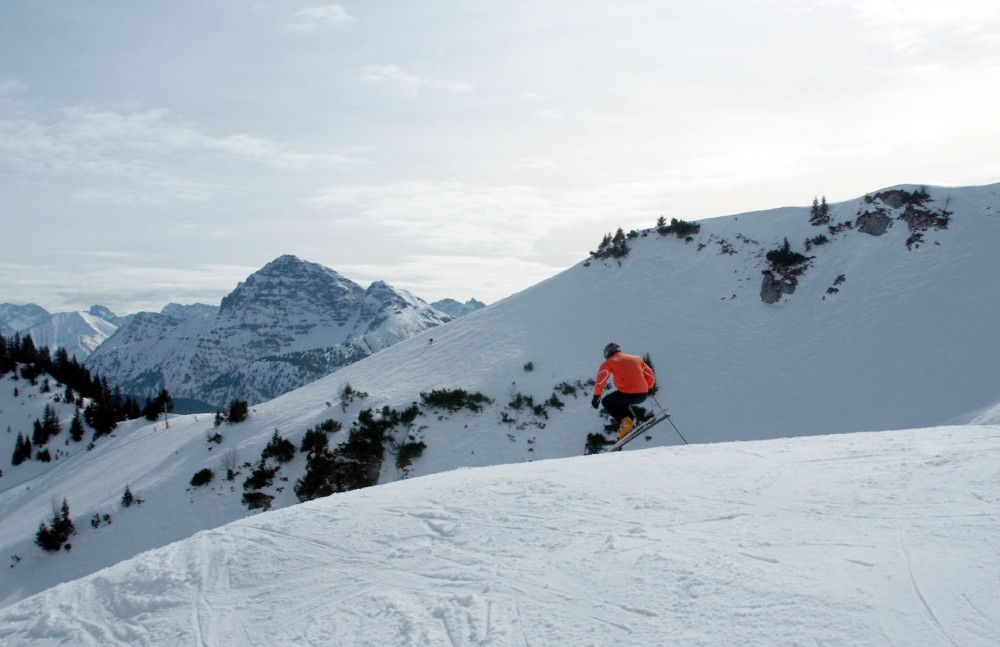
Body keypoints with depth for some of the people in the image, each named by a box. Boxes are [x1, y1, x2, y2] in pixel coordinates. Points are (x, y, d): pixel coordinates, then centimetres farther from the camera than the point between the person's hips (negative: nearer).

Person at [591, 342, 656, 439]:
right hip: (643, 396, 6)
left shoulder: (610, 362, 7)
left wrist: (596, 397, -6)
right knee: (620, 399, 33)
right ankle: (629, 419, 16)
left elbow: (601, 378, -7)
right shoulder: (636, 358, 21)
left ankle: (624, 421, -1)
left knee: (607, 402, 20)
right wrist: (648, 388, 36)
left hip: (629, 395, -6)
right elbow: (650, 376, 19)